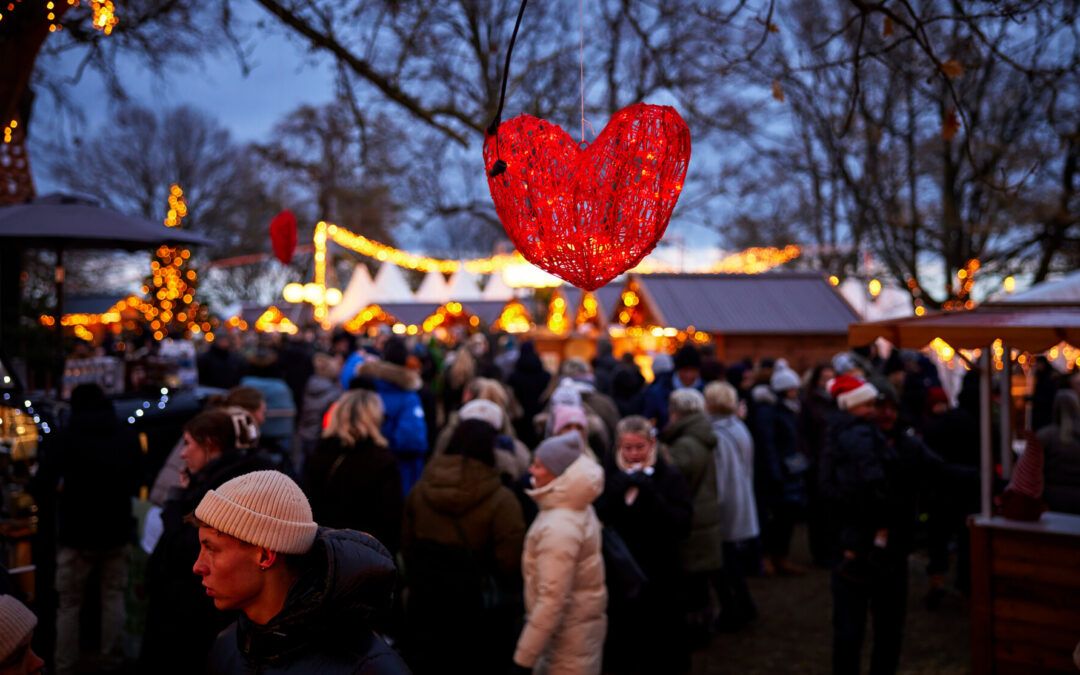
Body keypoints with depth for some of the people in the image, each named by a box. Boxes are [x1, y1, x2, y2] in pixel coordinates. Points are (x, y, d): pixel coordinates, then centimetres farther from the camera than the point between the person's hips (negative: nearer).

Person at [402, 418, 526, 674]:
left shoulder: (421, 489, -3)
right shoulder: (500, 500, -20)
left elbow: (407, 545, 7)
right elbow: (511, 562, -20)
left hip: (426, 602, 4)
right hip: (481, 612, -4)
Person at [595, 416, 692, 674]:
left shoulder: (670, 477, -3)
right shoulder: (609, 476, 3)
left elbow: (682, 527, -12)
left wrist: (650, 494, -21)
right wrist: (619, 491, -18)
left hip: (659, 577, -1)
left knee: (659, 651, 6)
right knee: (621, 643, 6)